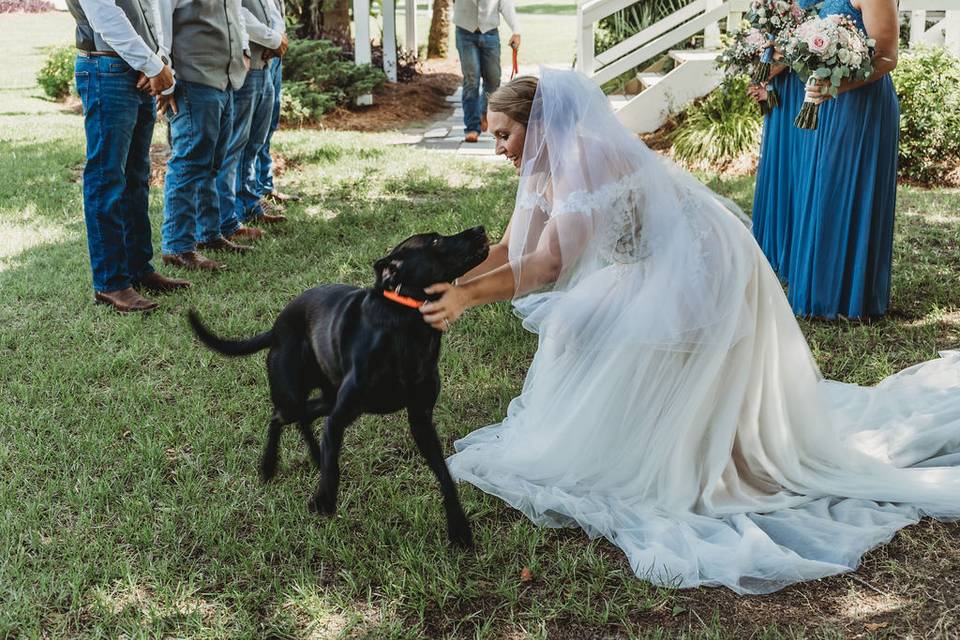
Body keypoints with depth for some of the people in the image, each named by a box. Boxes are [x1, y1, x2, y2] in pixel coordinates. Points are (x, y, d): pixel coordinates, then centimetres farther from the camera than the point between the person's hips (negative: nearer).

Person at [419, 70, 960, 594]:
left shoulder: (586, 156, -24)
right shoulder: (547, 165, 4)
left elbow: (550, 262, -32)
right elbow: (512, 248, 4)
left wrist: (466, 295, -30)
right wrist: (446, 281, -5)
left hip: (698, 275, -9)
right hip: (659, 273, 9)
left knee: (576, 326, -13)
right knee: (571, 320, 7)